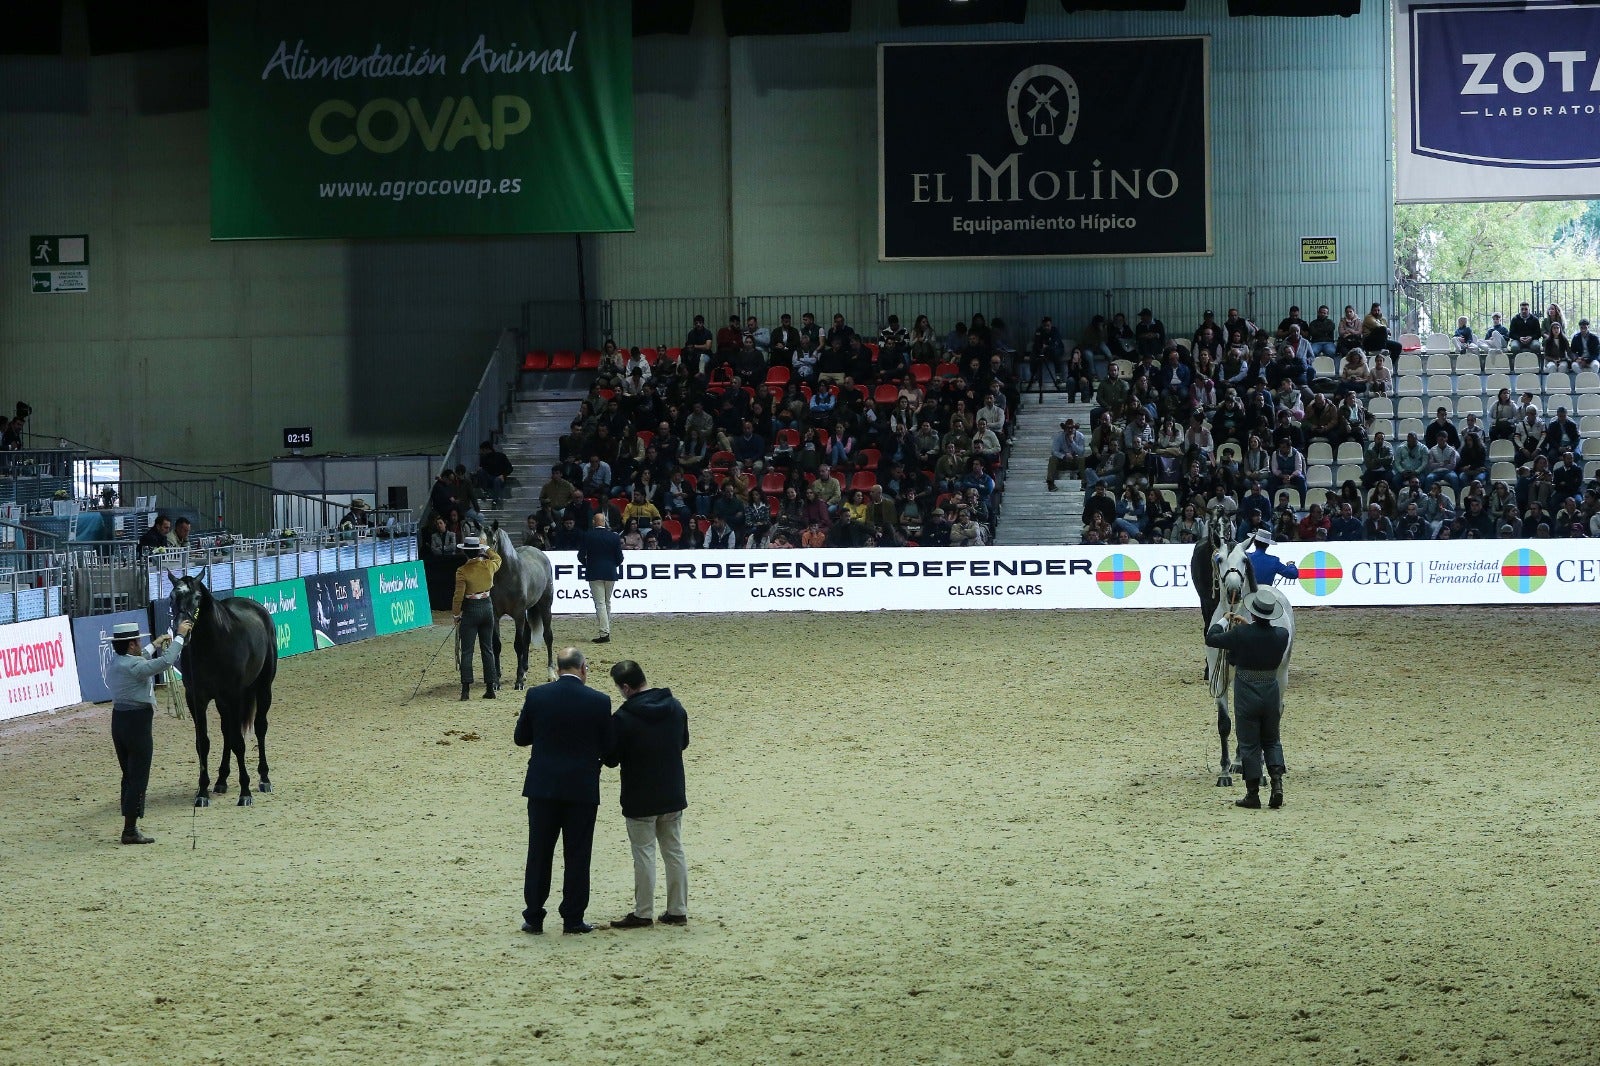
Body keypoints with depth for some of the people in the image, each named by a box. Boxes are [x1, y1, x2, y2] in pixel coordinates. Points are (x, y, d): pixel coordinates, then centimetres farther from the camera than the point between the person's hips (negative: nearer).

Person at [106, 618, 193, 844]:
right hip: (138, 722, -9)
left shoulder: (114, 664, 8)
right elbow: (166, 661, -21)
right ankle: (130, 831, -3)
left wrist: (154, 645, 41)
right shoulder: (134, 667, -19)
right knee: (138, 778, -3)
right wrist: (179, 636, -10)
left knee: (129, 776, 16)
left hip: (119, 720, 9)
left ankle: (130, 827, 19)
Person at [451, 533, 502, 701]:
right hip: (487, 607, 4)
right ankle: (490, 688, 12)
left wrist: (456, 615, -2)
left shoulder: (462, 571, -16)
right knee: (487, 649, 11)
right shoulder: (489, 566, -4)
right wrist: (486, 548, 26)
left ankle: (465, 688, -4)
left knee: (466, 651, 1)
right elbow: (497, 558, 21)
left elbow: (458, 596, -14)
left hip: (470, 610, -4)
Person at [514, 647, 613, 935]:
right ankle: (573, 919, 8)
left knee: (539, 854, 9)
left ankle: (533, 917, 12)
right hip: (582, 788, -1)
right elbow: (608, 748, -2)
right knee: (577, 857, 6)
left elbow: (520, 738, 4)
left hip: (543, 785, 1)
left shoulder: (536, 696, -5)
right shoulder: (599, 702, -8)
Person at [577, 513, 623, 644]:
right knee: (607, 602, 16)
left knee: (600, 603, -5)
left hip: (595, 574, -3)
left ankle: (605, 633, -14)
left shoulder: (588, 536, -7)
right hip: (610, 574, 3)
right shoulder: (614, 537, -2)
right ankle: (607, 631, 21)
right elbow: (619, 558, 1)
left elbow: (581, 556, -5)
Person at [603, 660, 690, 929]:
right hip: (673, 796, 5)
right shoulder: (675, 707, -1)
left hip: (640, 800, -5)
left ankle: (643, 913, 8)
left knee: (644, 854, 3)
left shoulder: (623, 718, -20)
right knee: (674, 851, 13)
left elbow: (611, 759, -12)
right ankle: (678, 910, 18)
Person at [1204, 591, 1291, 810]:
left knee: (1249, 744, 6)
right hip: (1271, 694, 3)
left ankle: (1253, 794, 8)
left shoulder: (1240, 634, -18)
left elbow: (1211, 639, -4)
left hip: (1246, 696, -3)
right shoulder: (1282, 635, -7)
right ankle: (1277, 780, -1)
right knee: (1272, 740, 19)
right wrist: (1248, 625, 17)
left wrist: (1223, 621, 11)